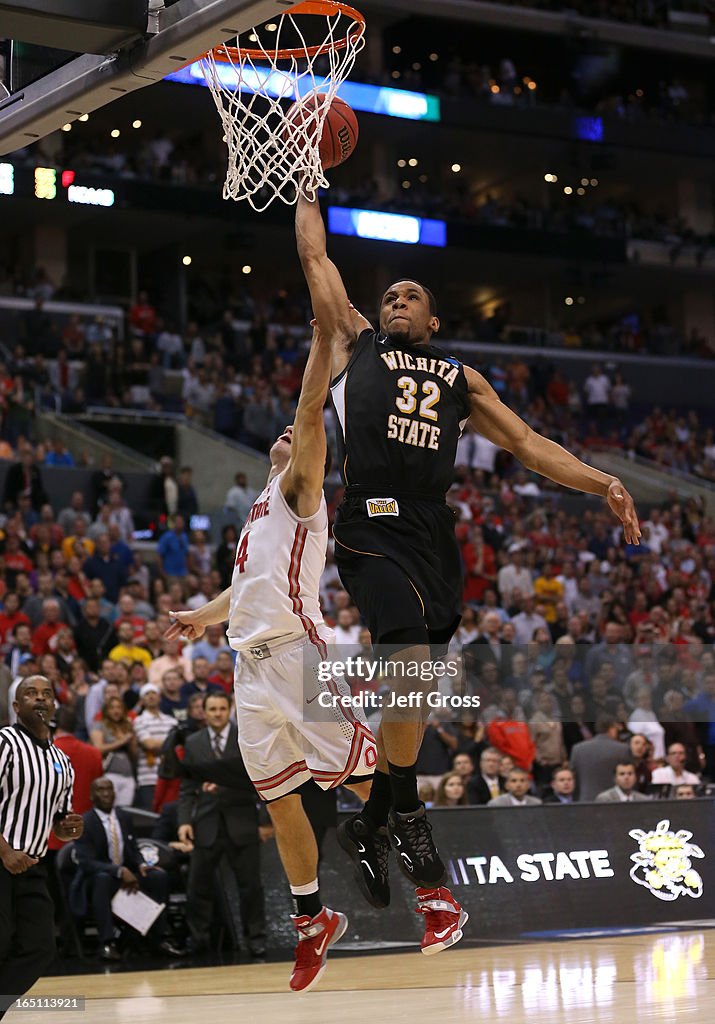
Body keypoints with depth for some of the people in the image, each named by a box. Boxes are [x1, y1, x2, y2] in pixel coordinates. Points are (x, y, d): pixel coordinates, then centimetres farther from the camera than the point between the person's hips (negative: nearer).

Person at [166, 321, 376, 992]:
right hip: (251, 665, 9)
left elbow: (311, 413, -12)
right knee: (279, 798, 9)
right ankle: (313, 922, 17)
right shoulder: (262, 509, 26)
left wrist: (323, 338, -15)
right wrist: (203, 617, 33)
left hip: (297, 654, -8)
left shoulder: (299, 490, 4)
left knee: (365, 779, -12)